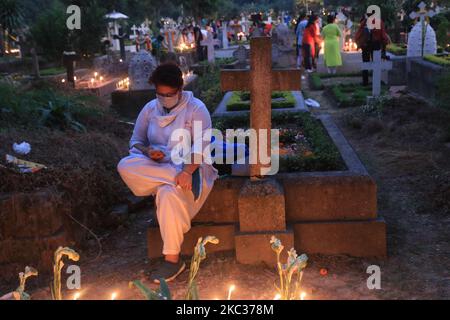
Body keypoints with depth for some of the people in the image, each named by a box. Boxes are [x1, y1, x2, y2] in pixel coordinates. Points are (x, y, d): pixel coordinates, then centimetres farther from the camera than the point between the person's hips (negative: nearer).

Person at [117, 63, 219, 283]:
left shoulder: (196, 108, -2)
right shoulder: (150, 109, 10)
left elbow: (201, 145, -13)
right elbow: (136, 141, 13)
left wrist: (187, 170, -31)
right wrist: (148, 152, -12)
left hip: (190, 169, -4)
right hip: (154, 169, 4)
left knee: (169, 193, -39)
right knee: (125, 167, -28)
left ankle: (172, 259, -28)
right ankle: (177, 179, -26)